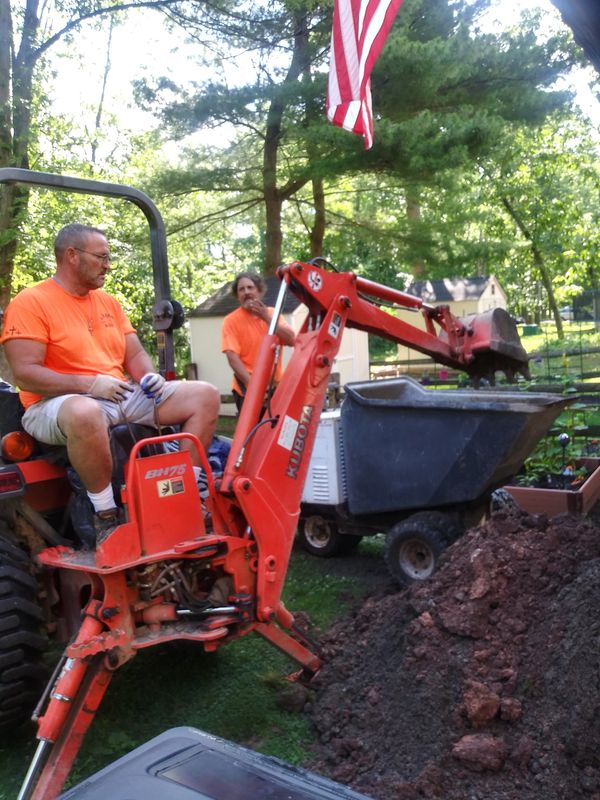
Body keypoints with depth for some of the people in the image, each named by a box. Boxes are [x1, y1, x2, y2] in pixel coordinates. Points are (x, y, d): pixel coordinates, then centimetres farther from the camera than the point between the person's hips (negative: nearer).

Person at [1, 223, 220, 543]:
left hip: (123, 394, 7)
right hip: (60, 401, -7)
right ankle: (106, 515, -25)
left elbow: (135, 354, 17)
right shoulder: (30, 302, -6)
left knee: (205, 395, -4)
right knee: (85, 413, -46)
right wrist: (89, 384, -23)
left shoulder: (109, 302, 16)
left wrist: (149, 377, -7)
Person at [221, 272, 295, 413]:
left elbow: (291, 340, -8)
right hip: (248, 390, -4)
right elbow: (232, 357, -15)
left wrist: (267, 317, -17)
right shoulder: (231, 320, -6)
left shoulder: (272, 313, 7)